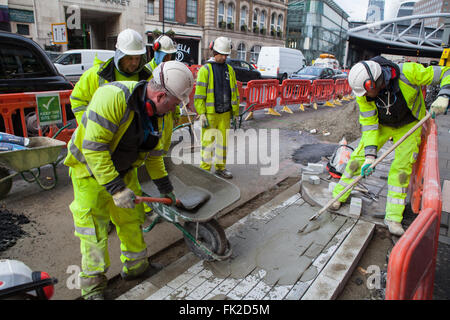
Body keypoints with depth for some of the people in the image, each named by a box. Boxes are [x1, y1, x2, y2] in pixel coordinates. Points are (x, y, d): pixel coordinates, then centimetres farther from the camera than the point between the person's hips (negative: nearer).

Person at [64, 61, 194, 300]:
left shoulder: (155, 111, -6)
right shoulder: (113, 97, -32)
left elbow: (152, 152, 6)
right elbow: (93, 148, -32)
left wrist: (165, 186, 9)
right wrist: (116, 188, -32)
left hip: (124, 169, 7)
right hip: (91, 170, -6)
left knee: (132, 219, 13)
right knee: (94, 228, 0)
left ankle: (135, 267, 33)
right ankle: (92, 285, 21)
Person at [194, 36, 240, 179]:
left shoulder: (229, 69, 12)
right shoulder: (205, 69, -4)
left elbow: (234, 91, 16)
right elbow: (199, 94, -7)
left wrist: (235, 111, 14)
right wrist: (201, 114, -13)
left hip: (225, 113, 5)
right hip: (210, 113, -5)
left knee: (223, 140, 9)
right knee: (208, 140, -1)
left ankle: (221, 167, 22)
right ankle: (205, 169, 11)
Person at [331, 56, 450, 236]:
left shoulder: (408, 72, -32)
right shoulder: (363, 94, -24)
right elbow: (368, 124, -18)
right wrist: (370, 153, -27)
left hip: (409, 125, -1)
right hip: (381, 124, 2)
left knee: (402, 166, -9)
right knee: (360, 156, -6)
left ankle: (393, 217, -1)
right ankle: (339, 195, 11)